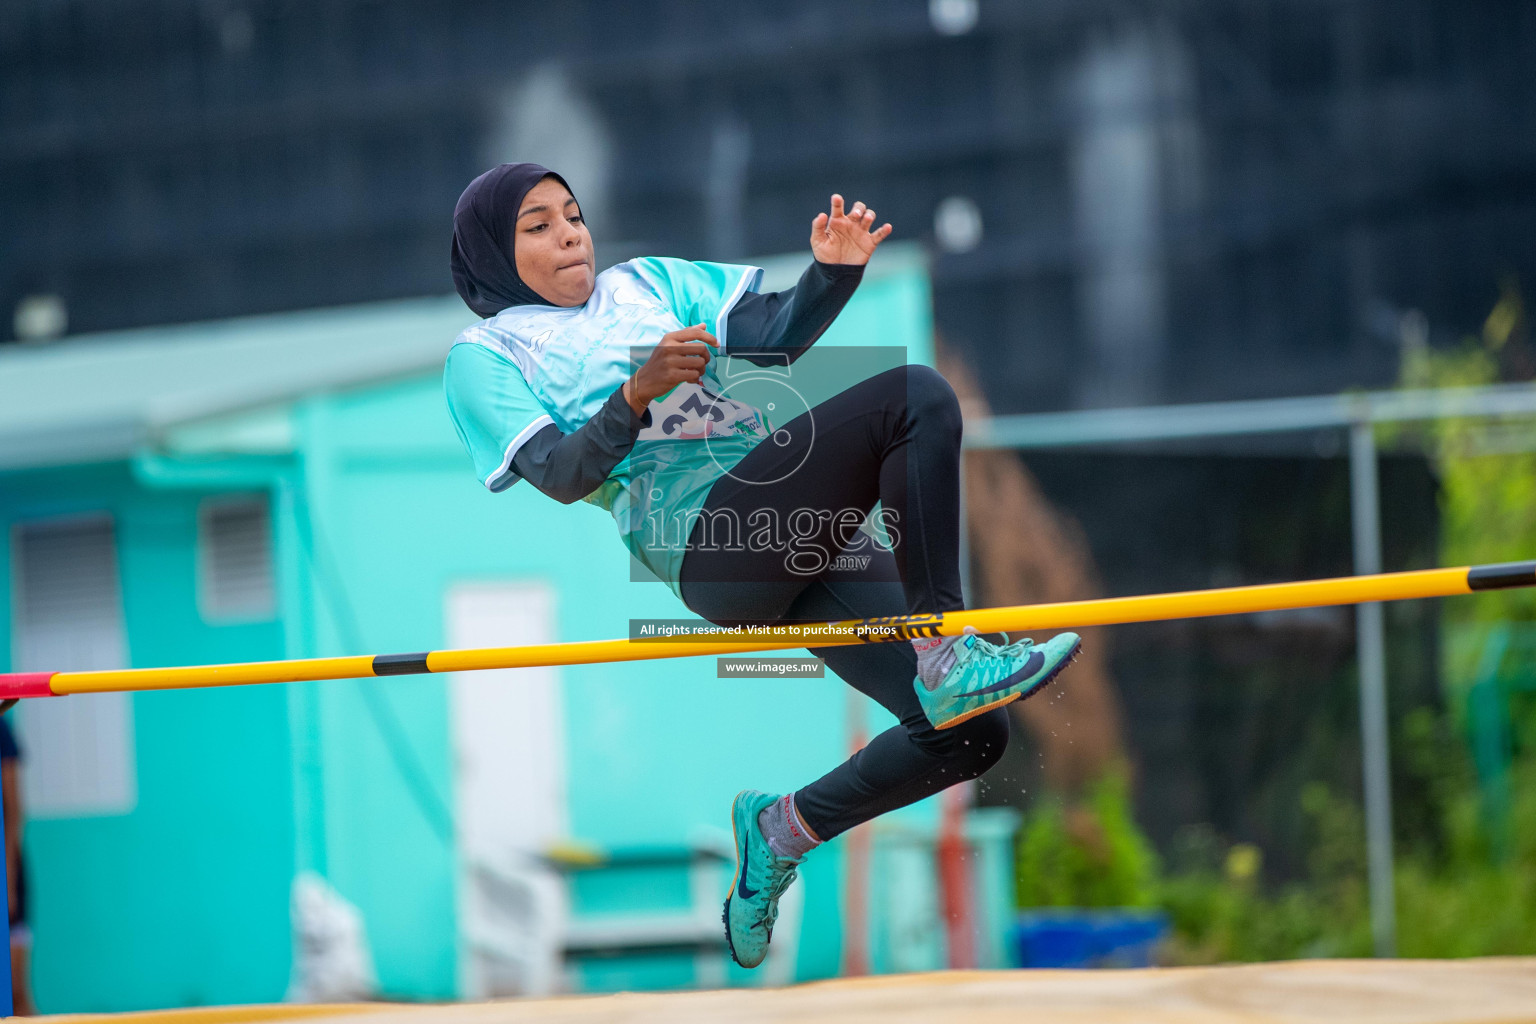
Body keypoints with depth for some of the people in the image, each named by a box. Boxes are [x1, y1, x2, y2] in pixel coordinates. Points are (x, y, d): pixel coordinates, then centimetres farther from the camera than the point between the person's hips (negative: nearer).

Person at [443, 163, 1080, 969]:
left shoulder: (645, 283, 28)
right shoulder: (485, 357, 11)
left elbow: (775, 335, 18)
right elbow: (562, 475, -4)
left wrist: (833, 272, -1)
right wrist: (637, 393, -20)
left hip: (807, 531, 7)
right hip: (707, 538, -7)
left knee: (969, 735, -4)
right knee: (916, 397, -25)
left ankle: (783, 828, 18)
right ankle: (946, 656, -28)